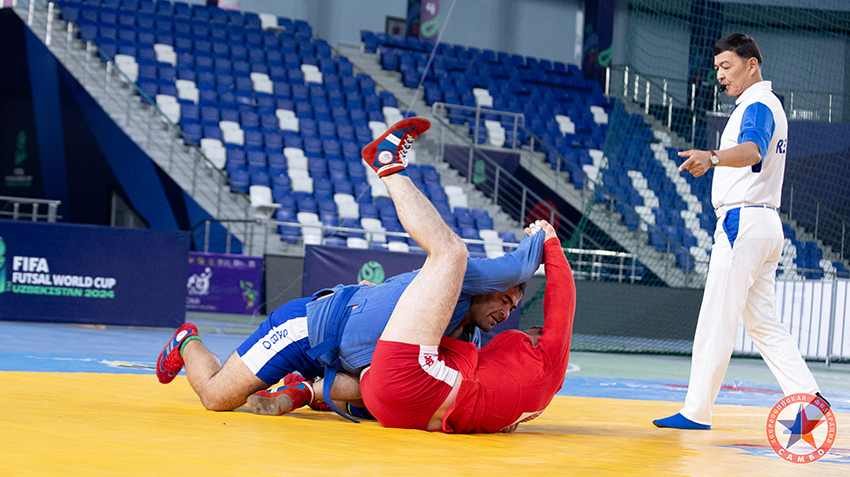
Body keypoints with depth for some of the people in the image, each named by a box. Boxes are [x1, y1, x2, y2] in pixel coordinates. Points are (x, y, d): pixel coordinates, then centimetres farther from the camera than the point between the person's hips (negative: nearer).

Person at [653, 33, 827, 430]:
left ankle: (697, 412, -5)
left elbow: (751, 151, -35)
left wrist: (712, 157, -52)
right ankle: (808, 397, 5)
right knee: (762, 321, 11)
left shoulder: (757, 105, -14)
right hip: (764, 223, 11)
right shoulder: (768, 104, 19)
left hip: (743, 221, -11)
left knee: (716, 322, -8)